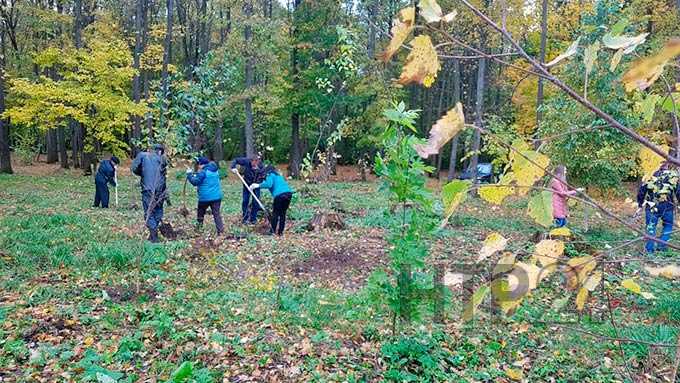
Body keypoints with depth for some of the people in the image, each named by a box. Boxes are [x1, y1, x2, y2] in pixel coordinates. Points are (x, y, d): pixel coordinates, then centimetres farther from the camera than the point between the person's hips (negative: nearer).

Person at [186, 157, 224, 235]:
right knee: (216, 214, 5)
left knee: (200, 213, 17)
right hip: (217, 196, 6)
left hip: (205, 197, -6)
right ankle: (221, 231, -5)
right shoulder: (215, 170, 11)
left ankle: (199, 228, 27)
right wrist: (196, 174, 18)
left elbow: (195, 182, -14)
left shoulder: (203, 172, -13)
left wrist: (189, 174, -1)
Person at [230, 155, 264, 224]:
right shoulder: (246, 161, -26)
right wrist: (233, 168, -31)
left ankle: (253, 219, 13)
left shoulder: (261, 167, -28)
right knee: (245, 201, 3)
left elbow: (262, 178, -25)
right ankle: (245, 218, 16)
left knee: (255, 202, -1)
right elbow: (235, 160, -16)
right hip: (247, 183, 1)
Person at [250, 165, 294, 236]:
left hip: (280, 195, -7)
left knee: (275, 213, 6)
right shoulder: (279, 175, 30)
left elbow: (268, 184, -11)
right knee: (283, 213, 14)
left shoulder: (270, 175, 7)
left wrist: (258, 185, -3)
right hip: (289, 193, 7)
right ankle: (280, 231, 17)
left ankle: (273, 231, 9)